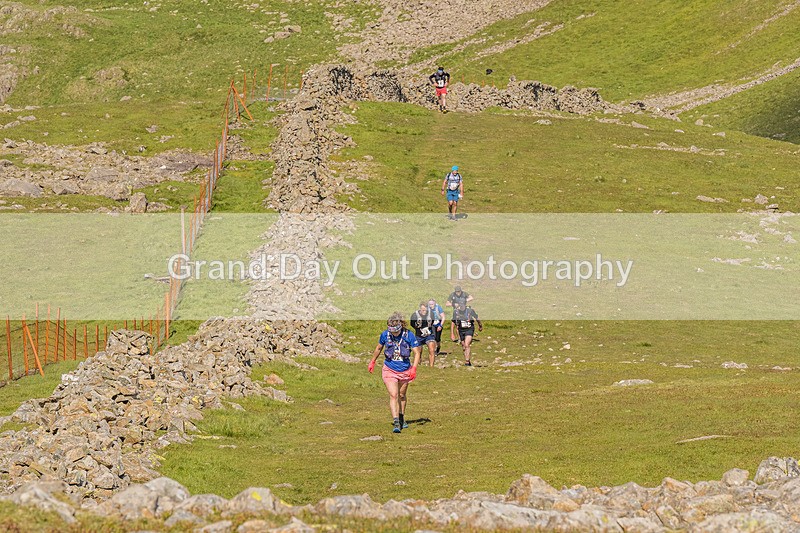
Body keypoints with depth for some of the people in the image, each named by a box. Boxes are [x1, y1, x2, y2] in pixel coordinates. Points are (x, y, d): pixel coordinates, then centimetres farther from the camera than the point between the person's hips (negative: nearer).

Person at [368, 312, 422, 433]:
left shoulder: (409, 335, -13)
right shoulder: (385, 334, -8)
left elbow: (416, 353, -12)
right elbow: (378, 348, 11)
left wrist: (414, 368, -24)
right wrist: (372, 362, 20)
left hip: (405, 370, 1)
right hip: (390, 370, -1)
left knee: (402, 395, 18)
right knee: (393, 395, -15)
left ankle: (401, 417, 40)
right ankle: (396, 423, -23)